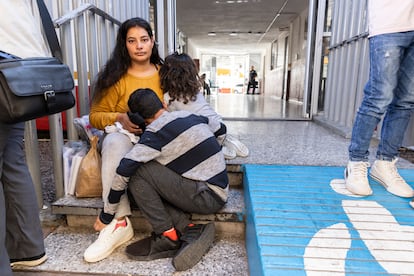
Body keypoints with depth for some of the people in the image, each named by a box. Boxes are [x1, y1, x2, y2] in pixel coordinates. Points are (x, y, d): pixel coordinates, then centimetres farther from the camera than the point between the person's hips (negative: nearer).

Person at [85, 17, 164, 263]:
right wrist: (119, 119, -18)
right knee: (115, 142, -36)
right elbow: (95, 116, 1)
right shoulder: (115, 77, 2)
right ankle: (120, 222, -36)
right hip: (123, 136, 0)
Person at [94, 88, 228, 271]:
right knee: (150, 187, 10)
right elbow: (220, 128, 29)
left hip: (208, 197, -8)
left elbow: (123, 171, -16)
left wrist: (107, 214, -5)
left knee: (138, 172, -10)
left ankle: (168, 237, -3)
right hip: (220, 193, 8)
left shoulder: (156, 131, -10)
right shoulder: (191, 115, 10)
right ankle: (190, 230, -2)